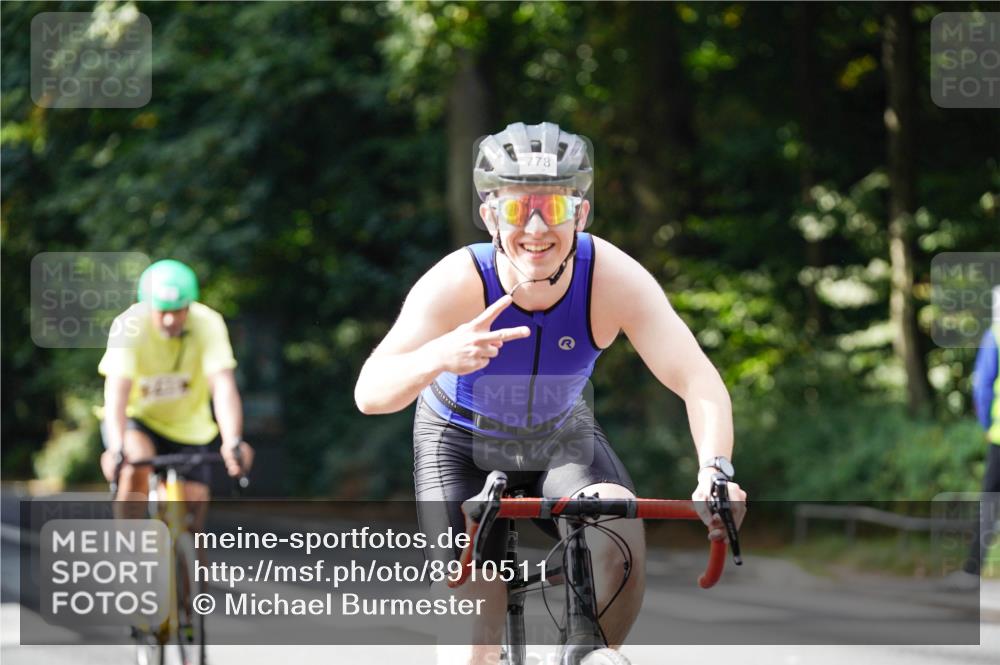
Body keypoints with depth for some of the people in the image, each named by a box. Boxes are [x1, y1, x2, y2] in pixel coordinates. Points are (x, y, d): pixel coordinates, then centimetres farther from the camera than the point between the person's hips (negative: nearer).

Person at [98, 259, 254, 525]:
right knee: (136, 469, -32)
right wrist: (115, 448, -51)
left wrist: (233, 442, -48)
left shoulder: (208, 324, -23)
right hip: (136, 418, -2)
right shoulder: (129, 326, -26)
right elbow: (117, 390, -36)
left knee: (194, 501, -9)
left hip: (186, 425, 2)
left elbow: (223, 386, -33)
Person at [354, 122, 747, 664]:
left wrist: (715, 471, -56)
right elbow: (369, 392, -43)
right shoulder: (457, 284, -35)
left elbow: (698, 380, -37)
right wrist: (441, 357, -65)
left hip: (562, 436, 1)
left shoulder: (614, 278, -31)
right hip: (461, 445, -1)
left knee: (622, 541, -26)